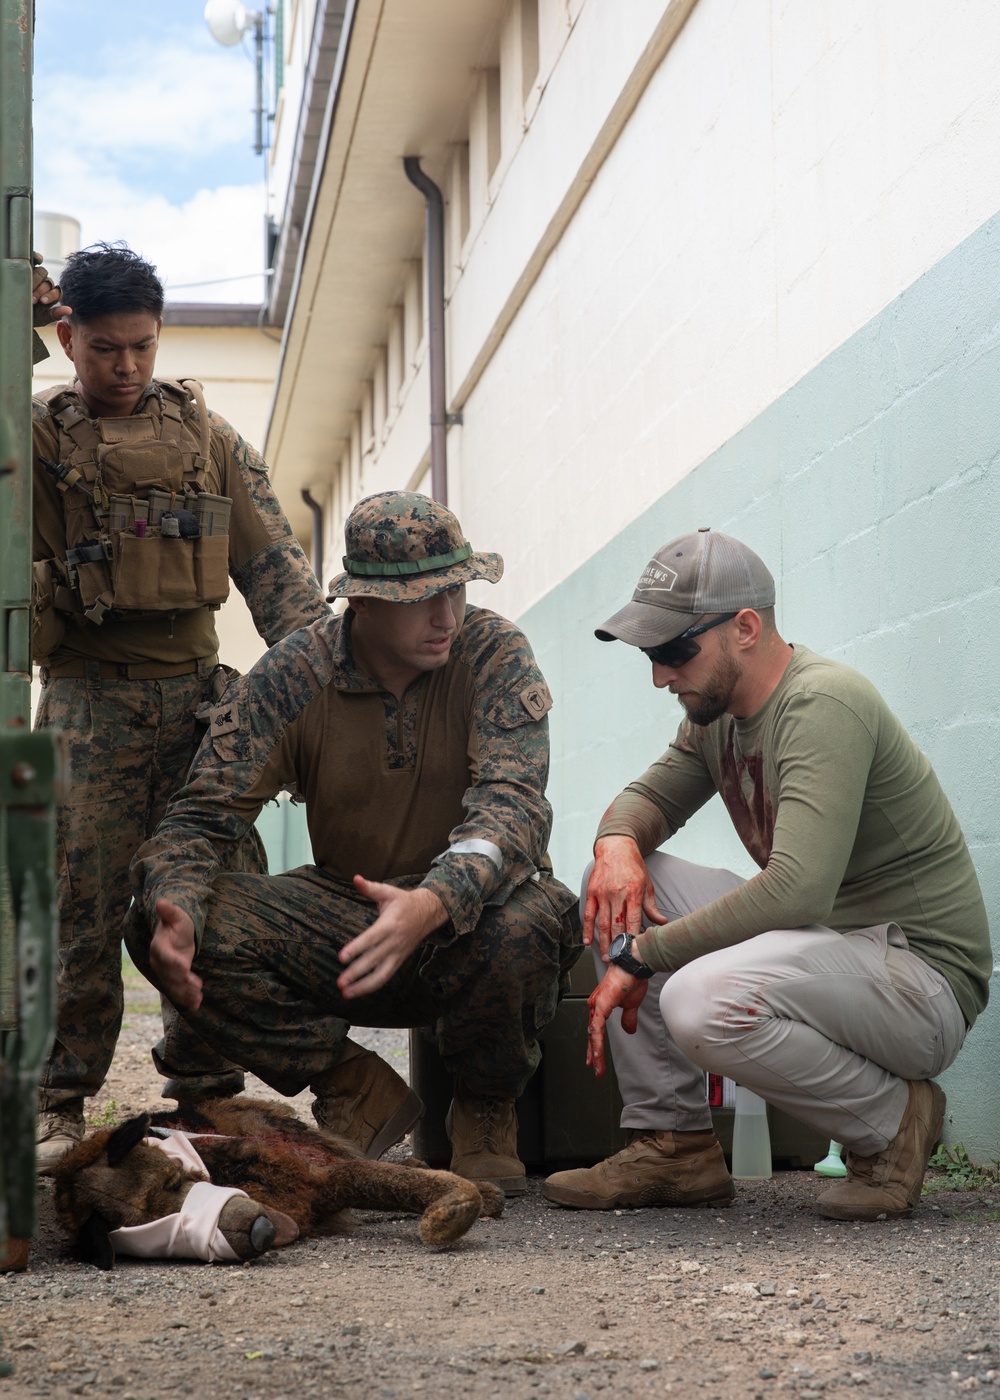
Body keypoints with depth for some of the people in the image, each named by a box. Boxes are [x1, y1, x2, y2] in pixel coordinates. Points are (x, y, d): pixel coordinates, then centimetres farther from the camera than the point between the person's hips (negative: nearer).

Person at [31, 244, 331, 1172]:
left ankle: (205, 1093, 11)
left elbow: (270, 561, 9)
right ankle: (57, 1106, 2)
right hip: (89, 698, -2)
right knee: (78, 900, -6)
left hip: (195, 689, 3)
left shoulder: (205, 437, 12)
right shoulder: (40, 435, 6)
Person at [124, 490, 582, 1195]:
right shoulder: (292, 677, -8)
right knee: (160, 923, -21)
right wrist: (177, 913, -35)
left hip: (470, 913, -2)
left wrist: (432, 904, -47)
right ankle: (359, 1091, -4)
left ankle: (487, 1110, -5)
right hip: (345, 919, 2)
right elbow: (204, 815, -10)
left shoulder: (493, 651, -13)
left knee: (529, 920, -39)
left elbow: (512, 803, -25)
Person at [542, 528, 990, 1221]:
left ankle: (890, 1118, -7)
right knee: (618, 887, 2)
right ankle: (675, 1145, 3)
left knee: (701, 1001, -35)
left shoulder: (824, 703, -21)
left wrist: (641, 955, -24)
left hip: (924, 975, -9)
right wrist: (617, 841, -6)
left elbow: (797, 890, -32)